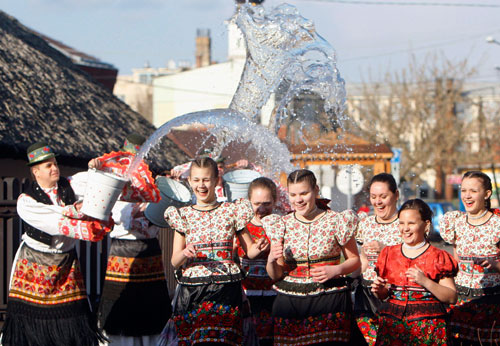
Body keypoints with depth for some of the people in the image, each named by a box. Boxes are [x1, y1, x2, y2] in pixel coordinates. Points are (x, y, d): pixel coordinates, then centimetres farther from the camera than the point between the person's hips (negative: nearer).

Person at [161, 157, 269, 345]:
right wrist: (184, 253, -16)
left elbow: (249, 250, 12)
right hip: (192, 292, 1)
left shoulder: (231, 211, 9)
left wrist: (257, 248, -11)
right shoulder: (183, 215, 10)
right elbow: (175, 262, 6)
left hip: (225, 289, -1)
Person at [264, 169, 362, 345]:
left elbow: (355, 260, 10)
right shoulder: (282, 225, 7)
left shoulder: (336, 221, 0)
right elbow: (276, 275, 10)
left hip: (330, 300, -2)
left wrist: (336, 270, -10)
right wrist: (271, 260, -12)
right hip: (289, 303, 2)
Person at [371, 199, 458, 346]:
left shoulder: (438, 257, 0)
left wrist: (425, 281, -17)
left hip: (427, 326, -3)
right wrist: (379, 290, -3)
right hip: (392, 322, 3)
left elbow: (451, 297, -6)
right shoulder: (389, 254, 12)